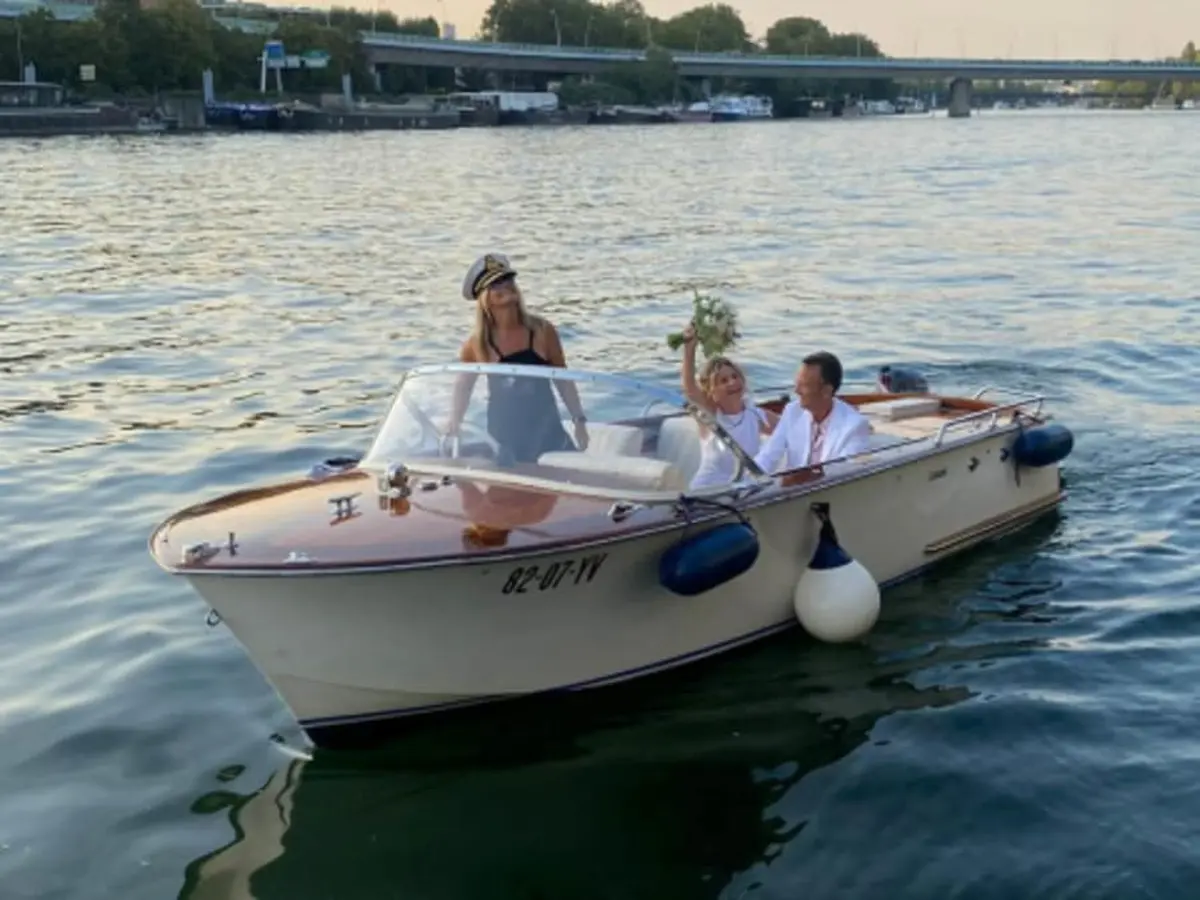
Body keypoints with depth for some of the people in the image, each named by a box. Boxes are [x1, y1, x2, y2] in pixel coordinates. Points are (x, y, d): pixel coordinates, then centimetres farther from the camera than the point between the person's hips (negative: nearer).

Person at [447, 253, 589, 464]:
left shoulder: (542, 331, -4)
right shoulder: (477, 343, -5)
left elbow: (562, 378, 4)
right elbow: (463, 387, 9)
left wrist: (579, 420, 3)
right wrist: (453, 430, 9)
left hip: (547, 430, 1)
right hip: (505, 437, -1)